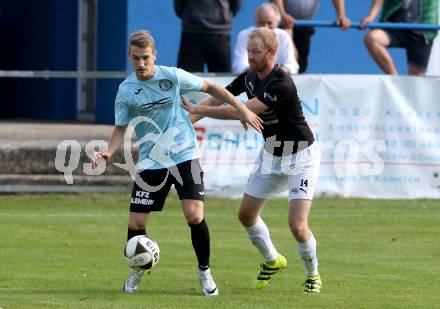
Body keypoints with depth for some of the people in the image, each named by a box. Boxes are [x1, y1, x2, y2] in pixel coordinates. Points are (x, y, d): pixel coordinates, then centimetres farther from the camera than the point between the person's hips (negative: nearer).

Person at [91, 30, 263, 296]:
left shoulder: (173, 77, -7)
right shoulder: (126, 90, -4)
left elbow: (210, 88, 5)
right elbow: (121, 128, 4)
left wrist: (242, 109, 4)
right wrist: (109, 152, -15)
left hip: (185, 156, -2)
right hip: (151, 162, 2)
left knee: (194, 215, -17)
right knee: (136, 223, -3)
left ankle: (205, 272, 5)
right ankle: (137, 271, 25)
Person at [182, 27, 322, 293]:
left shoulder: (281, 83, -30)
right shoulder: (249, 78, -3)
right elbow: (218, 98, 4)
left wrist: (199, 110, -29)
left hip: (300, 156, -8)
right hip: (271, 155, 8)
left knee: (298, 225, -16)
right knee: (246, 214, 11)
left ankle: (313, 274, 10)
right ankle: (273, 261, 35)